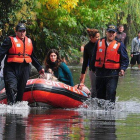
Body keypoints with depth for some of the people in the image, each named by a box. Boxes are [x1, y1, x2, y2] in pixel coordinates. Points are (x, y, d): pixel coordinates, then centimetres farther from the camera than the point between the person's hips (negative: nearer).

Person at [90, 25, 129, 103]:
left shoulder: (119, 45, 2)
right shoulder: (99, 43, 11)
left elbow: (125, 60, 1)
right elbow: (94, 57, 19)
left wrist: (122, 69, -15)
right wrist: (93, 69, 16)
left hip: (112, 73, -4)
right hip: (100, 72, 4)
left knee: (111, 92, -14)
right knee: (99, 93, 11)